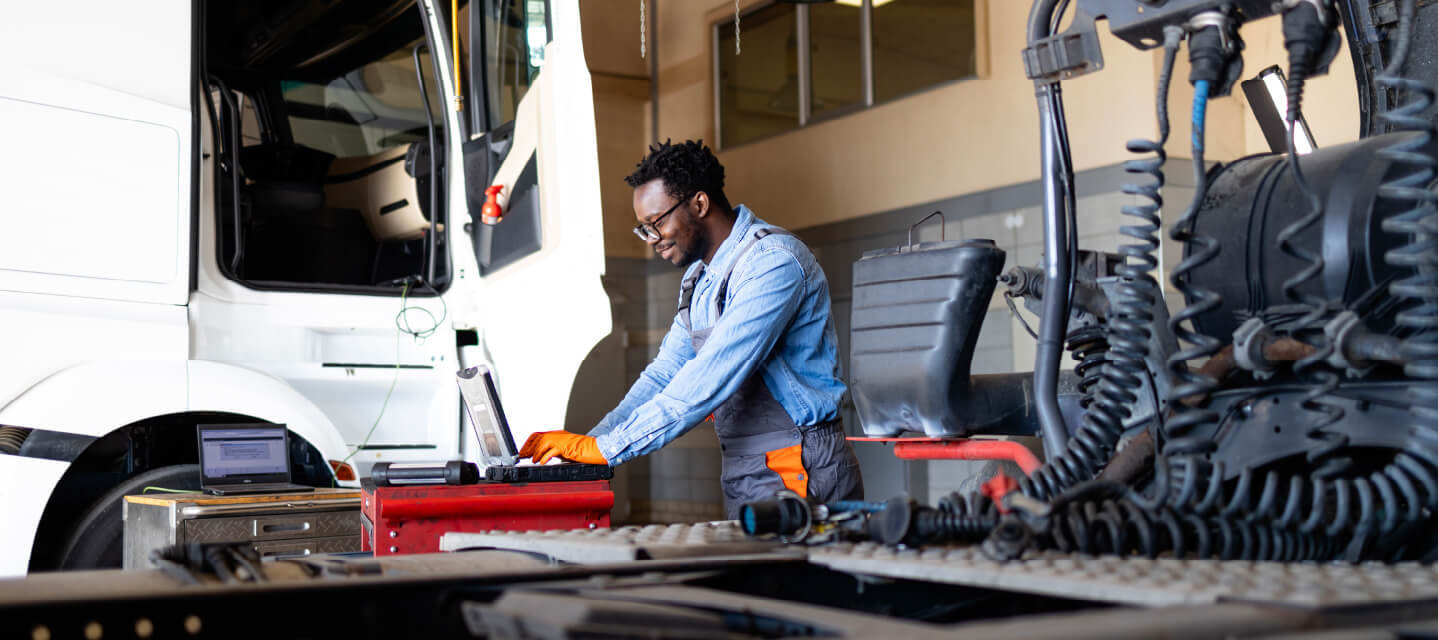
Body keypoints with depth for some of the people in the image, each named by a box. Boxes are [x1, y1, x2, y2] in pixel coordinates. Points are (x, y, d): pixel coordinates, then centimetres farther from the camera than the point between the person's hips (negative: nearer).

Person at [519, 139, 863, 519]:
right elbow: (664, 374, 17)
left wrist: (607, 449, -22)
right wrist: (591, 440, 2)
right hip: (744, 477, 8)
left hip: (799, 478, -8)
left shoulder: (772, 262, -16)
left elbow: (709, 381, -23)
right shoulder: (700, 278, 15)